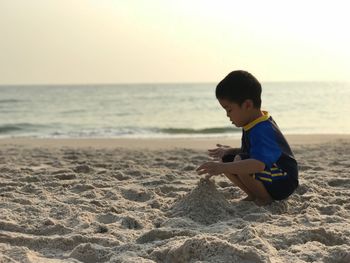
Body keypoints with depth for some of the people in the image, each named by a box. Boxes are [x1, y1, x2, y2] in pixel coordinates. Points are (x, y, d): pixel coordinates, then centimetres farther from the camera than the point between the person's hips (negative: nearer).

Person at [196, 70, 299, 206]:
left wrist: (223, 168, -46)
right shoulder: (253, 124, 6)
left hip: (282, 184, -10)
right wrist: (230, 151, 8)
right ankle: (253, 195, 6)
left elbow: (258, 164, -42)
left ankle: (265, 198, -10)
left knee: (239, 162, -30)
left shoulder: (262, 131, -27)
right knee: (226, 159, 1)